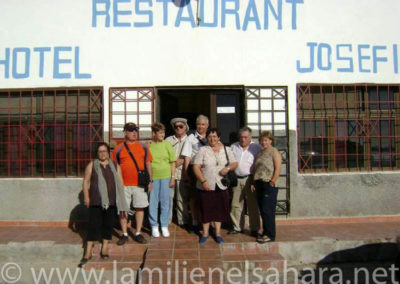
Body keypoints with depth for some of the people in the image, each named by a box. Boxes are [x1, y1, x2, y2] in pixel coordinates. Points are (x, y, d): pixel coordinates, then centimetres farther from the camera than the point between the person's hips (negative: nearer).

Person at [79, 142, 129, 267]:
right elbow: (86, 181, 4)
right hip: (96, 201, -2)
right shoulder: (92, 165, 5)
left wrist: (121, 199, 8)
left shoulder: (115, 166, 11)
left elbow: (120, 182, 12)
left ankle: (104, 249, 19)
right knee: (93, 225, -3)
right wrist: (86, 196, -5)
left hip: (112, 201, 2)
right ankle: (88, 252, 4)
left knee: (108, 225, 6)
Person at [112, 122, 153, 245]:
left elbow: (148, 164, 11)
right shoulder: (118, 148, 3)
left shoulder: (143, 147, 7)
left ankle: (138, 233, 16)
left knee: (140, 208, 5)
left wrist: (150, 181, 7)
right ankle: (124, 234, 17)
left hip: (140, 184, 1)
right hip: (124, 185, -1)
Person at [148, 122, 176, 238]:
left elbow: (172, 162, 5)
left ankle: (164, 226, 21)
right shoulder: (148, 145, 0)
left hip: (166, 177, 1)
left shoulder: (167, 144, 3)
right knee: (152, 203, 5)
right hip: (152, 177, -1)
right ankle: (154, 226, 20)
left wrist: (173, 178, 0)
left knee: (166, 202, 7)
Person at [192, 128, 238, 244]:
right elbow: (196, 167, -8)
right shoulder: (203, 150, -3)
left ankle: (217, 232, 26)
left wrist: (228, 168, -14)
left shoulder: (226, 150, 6)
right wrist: (203, 181, -17)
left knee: (219, 209, 10)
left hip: (221, 186, 2)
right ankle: (205, 233, 24)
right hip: (206, 186, -2)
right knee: (206, 209, 7)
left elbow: (235, 163, 8)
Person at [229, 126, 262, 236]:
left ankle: (254, 228, 12)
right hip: (236, 179, 4)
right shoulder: (233, 147, 12)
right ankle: (237, 227, 21)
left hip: (250, 179, -4)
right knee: (236, 204, 8)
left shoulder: (257, 147, 1)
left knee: (253, 205, 2)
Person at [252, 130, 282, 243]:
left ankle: (270, 235, 3)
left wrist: (272, 182, -16)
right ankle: (265, 232, 21)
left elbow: (278, 169, -11)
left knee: (267, 210, -6)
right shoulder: (260, 153, 19)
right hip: (259, 184, 7)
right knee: (262, 210, 11)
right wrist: (254, 182, 11)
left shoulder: (274, 151, -4)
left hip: (269, 185, -7)